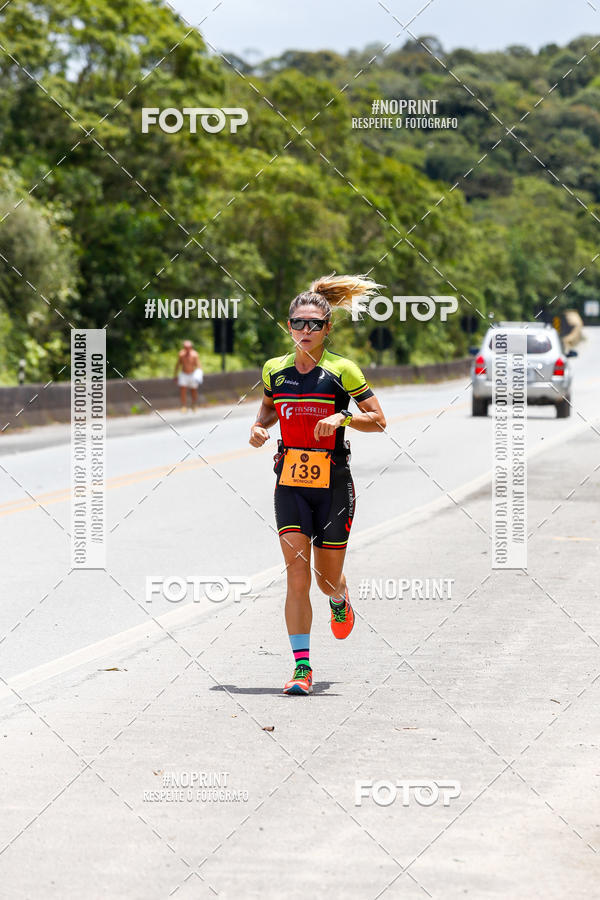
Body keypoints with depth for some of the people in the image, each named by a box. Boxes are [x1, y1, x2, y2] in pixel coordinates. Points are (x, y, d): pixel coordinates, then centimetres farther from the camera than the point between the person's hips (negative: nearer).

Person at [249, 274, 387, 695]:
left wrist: (342, 417, -18)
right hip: (290, 482, 2)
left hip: (333, 483, -2)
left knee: (328, 578, 8)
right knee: (297, 574, -11)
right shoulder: (274, 369, 6)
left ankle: (340, 601, 47)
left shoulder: (342, 370, -4)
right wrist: (259, 427, 5)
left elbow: (378, 421, -2)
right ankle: (302, 666, -11)